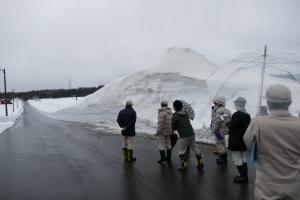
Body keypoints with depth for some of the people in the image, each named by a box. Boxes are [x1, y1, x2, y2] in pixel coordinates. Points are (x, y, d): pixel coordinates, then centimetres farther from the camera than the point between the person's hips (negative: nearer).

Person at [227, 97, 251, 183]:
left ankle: (243, 176, 4)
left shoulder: (237, 115, -21)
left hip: (236, 141, -9)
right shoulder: (248, 115, 6)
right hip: (244, 140, 9)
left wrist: (228, 123, 1)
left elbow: (232, 126, -21)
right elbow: (247, 126, 11)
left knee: (236, 159, 1)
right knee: (243, 158, 18)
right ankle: (245, 175, 25)